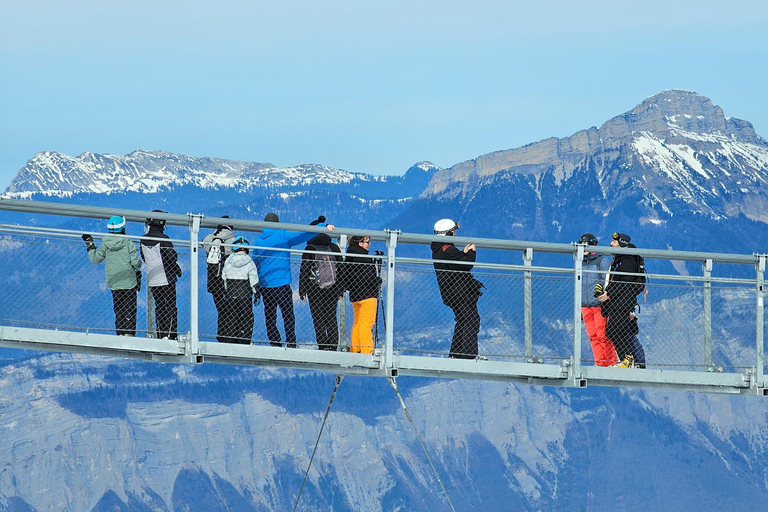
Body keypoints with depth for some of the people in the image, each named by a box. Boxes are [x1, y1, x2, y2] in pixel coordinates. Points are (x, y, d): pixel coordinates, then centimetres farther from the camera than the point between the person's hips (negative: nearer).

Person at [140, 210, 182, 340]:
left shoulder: (143, 240, 2)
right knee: (171, 305, 1)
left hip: (152, 280, 5)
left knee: (159, 306, 13)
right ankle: (171, 334, -4)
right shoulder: (163, 239, -15)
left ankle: (161, 333, 11)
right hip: (166, 279, -5)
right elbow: (172, 257, -13)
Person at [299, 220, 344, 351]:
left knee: (318, 318, 1)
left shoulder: (310, 249, -6)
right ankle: (333, 345, 5)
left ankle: (323, 345, -4)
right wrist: (340, 291, 17)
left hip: (314, 290, -4)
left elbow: (304, 271, -5)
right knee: (331, 317, 9)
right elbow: (341, 270, 11)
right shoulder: (334, 248, 6)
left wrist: (302, 291, 0)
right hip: (333, 289, 4)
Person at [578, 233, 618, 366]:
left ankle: (611, 362, -1)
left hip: (599, 304, -6)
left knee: (602, 335, -8)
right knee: (592, 335, 3)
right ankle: (600, 363, 6)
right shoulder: (581, 264, 18)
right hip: (585, 305, 6)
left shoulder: (603, 261, -2)